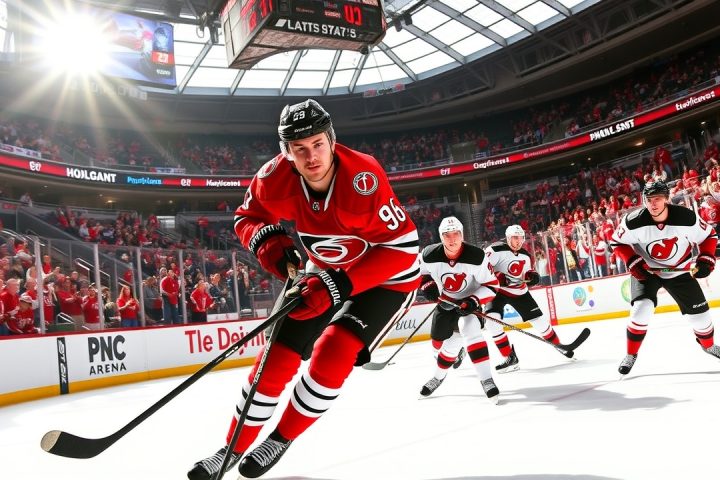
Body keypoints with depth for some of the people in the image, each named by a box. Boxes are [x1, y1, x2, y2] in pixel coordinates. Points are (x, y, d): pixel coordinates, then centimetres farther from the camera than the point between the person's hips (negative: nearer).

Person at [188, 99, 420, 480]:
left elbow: (403, 247, -31)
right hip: (326, 272, 5)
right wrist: (265, 239, -26)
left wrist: (340, 284, -36)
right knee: (278, 354, 1)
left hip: (389, 276, -4)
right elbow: (247, 217, -2)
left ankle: (281, 439, 5)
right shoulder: (275, 177, -20)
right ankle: (235, 448, 20)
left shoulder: (363, 178, -34)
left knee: (333, 352, -20)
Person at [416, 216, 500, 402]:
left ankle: (486, 380, -22)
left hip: (470, 301, -3)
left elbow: (491, 285, -18)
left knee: (470, 332, -28)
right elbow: (421, 272, 2)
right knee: (447, 342, 10)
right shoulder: (429, 255, -21)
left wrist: (473, 301, -31)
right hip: (445, 303, 3)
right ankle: (439, 376, 39)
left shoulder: (477, 256, -27)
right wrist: (427, 285, -17)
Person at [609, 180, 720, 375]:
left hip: (679, 271, 2)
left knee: (699, 311, 6)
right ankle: (631, 355, -2)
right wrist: (633, 262, -20)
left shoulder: (686, 218, -22)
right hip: (645, 271, -2)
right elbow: (618, 242, -9)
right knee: (642, 308, -21)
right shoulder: (634, 221, -24)